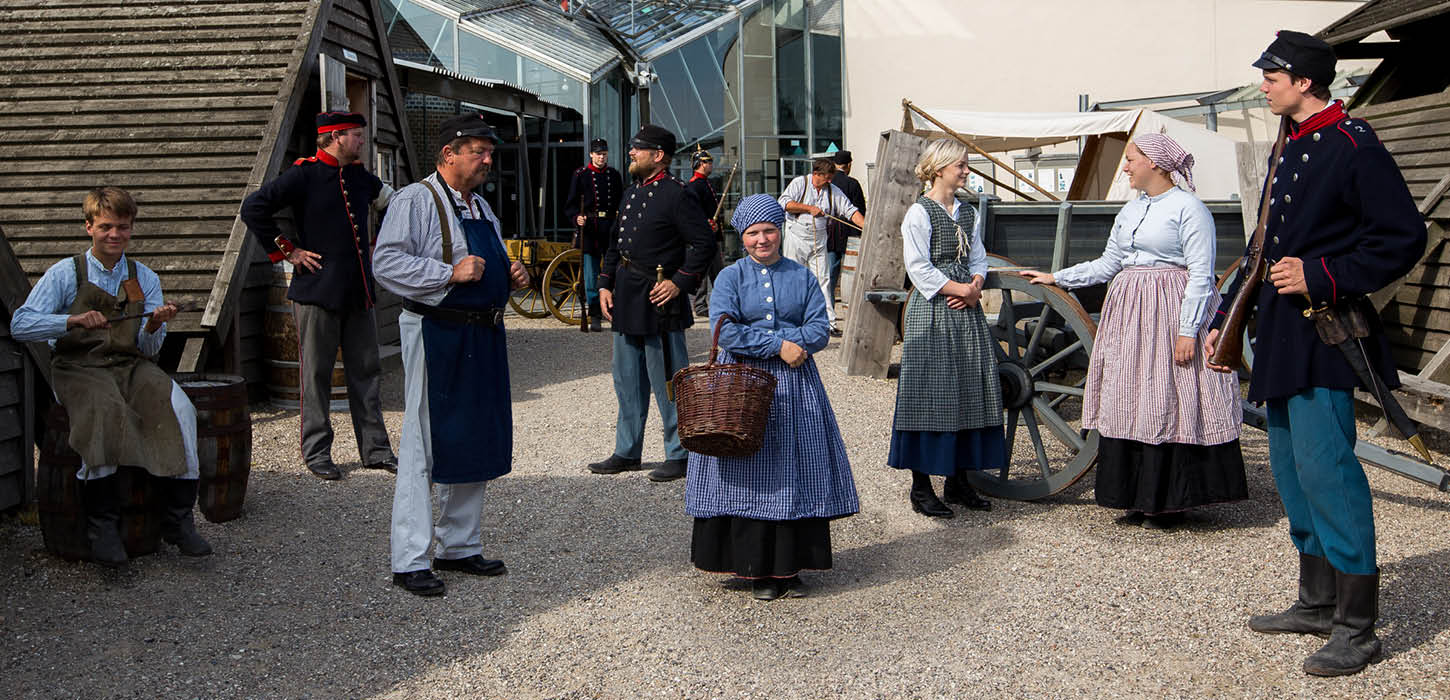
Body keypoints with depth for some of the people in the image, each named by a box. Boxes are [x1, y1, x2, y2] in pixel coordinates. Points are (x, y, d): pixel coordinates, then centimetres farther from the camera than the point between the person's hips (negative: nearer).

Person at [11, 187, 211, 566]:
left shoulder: (145, 278, 14)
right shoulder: (65, 273, 6)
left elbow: (148, 350, 9)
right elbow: (21, 325, -5)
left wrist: (154, 327, -14)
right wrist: (74, 320, -20)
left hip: (131, 365, 3)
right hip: (78, 366, -3)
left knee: (179, 407, -28)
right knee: (105, 408, -37)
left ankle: (178, 518, -22)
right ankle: (102, 525, -31)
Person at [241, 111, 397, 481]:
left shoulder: (361, 177, 11)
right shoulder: (304, 175, -7)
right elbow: (253, 208, -13)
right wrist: (287, 250, -11)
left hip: (359, 293, 6)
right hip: (317, 291, -6)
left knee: (366, 371, 8)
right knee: (316, 374, 2)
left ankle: (375, 449, 15)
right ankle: (317, 453, 10)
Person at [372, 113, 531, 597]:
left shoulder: (481, 207, 19)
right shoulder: (415, 200, -7)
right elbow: (386, 264, -16)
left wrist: (511, 276, 9)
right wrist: (450, 272, -22)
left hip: (483, 336, 9)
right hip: (436, 335, -9)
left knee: (477, 442, 14)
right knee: (423, 445, -5)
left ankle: (459, 546, 27)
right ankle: (409, 561, 3)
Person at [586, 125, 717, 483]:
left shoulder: (676, 195, -11)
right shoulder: (632, 192, 14)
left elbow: (704, 244, -14)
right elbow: (615, 243, 20)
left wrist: (679, 282, -17)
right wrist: (606, 284, 11)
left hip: (658, 300, -8)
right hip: (626, 300, 9)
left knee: (667, 383, -1)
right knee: (627, 380, 15)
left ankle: (680, 454, 10)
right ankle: (627, 452, 25)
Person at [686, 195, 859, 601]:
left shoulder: (802, 276, 7)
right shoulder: (730, 277, 3)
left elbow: (820, 330, -2)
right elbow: (724, 331, -10)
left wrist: (756, 340, -13)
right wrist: (778, 345, -15)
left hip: (795, 388, 2)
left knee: (794, 478, 2)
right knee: (748, 477, 0)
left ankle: (790, 567, 12)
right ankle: (756, 569, 10)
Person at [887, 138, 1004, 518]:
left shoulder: (968, 212, 15)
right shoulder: (919, 213, -7)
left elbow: (978, 259, 15)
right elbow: (919, 268, -13)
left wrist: (974, 288, -5)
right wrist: (962, 289, -13)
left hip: (966, 311, 7)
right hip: (931, 313, -7)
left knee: (969, 391, 7)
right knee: (929, 395, -5)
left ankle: (957, 479, 18)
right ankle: (921, 486, 2)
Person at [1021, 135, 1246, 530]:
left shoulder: (1188, 208, -7)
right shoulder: (1130, 211, 16)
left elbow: (1201, 274, -12)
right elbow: (1107, 265, 21)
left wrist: (1188, 330, -18)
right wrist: (1055, 278, 17)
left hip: (1168, 316, -8)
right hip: (1129, 313, 8)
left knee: (1168, 405, -4)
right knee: (1127, 404, 6)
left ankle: (1170, 502, 6)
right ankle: (1139, 499, 14)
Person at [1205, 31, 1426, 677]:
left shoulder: (1353, 145, -9)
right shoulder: (1290, 152, 18)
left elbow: (1404, 237, -13)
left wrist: (1322, 278, -19)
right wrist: (1223, 320, 21)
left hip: (1322, 336, -10)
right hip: (1283, 341, 10)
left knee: (1324, 468, -12)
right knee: (1291, 470, 13)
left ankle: (1356, 628, -5)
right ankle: (1317, 602, 25)